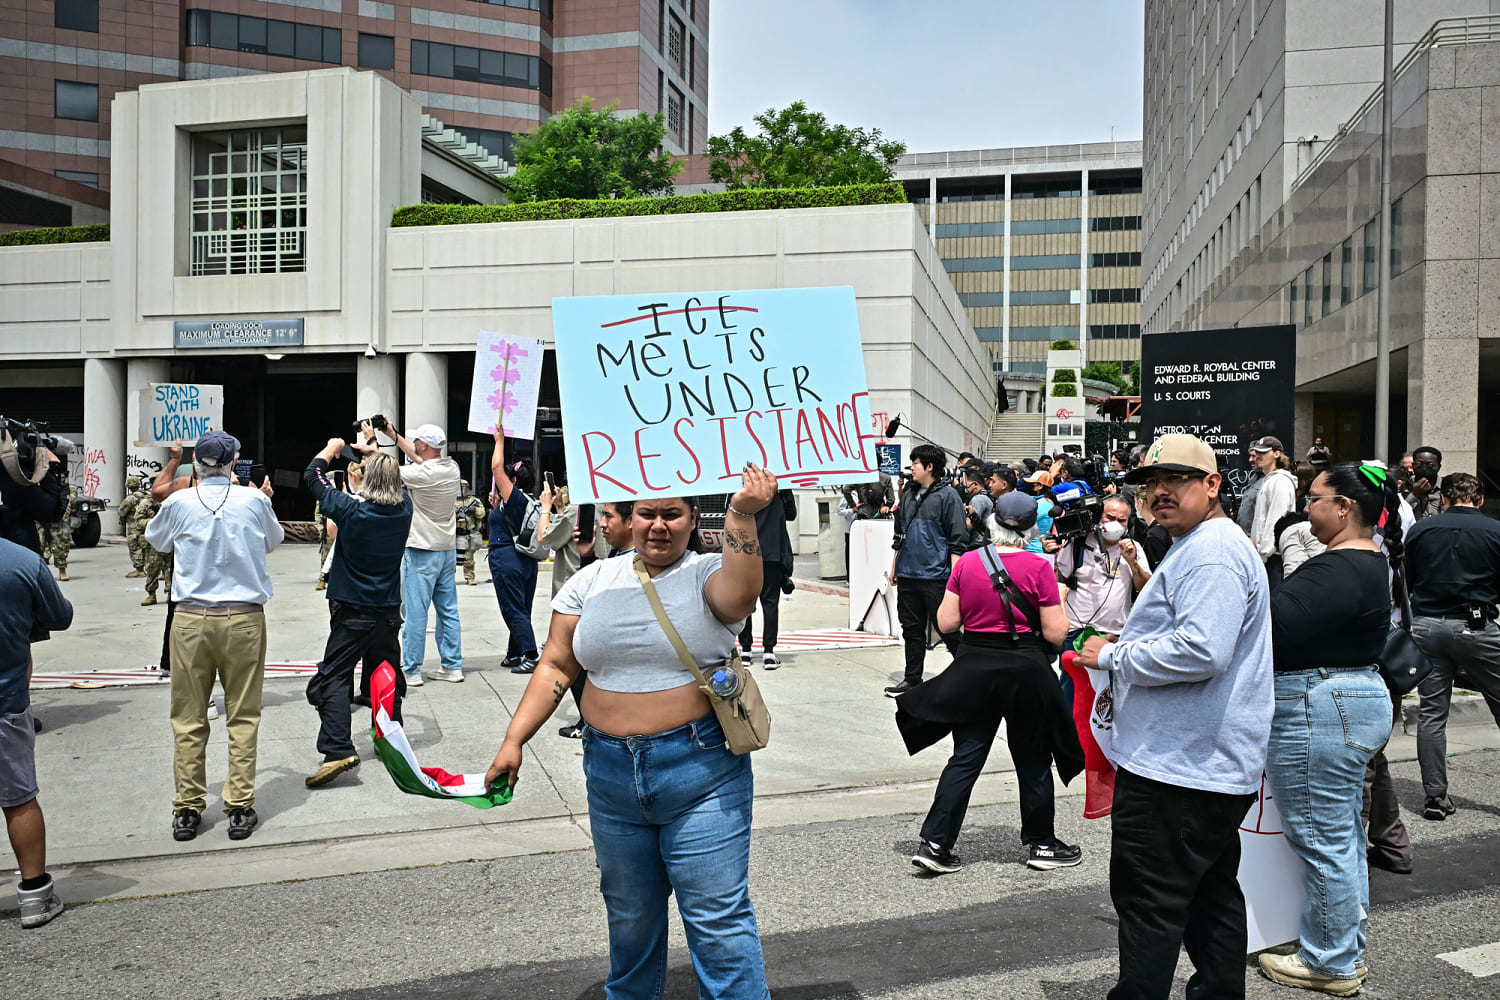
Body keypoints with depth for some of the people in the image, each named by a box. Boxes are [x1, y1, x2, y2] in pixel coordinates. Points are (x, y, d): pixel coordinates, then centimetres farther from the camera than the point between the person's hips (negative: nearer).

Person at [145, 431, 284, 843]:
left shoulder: (179, 502, -3)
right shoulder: (254, 500, -3)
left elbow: (155, 541, 18)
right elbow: (273, 540, 16)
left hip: (191, 619, 0)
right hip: (244, 619, 0)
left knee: (188, 719, 9)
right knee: (243, 716, 7)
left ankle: (187, 810, 15)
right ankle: (240, 808, 9)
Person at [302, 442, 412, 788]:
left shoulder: (351, 511, -15)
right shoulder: (403, 509, -5)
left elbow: (312, 475, -1)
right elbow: (396, 480, 19)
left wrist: (332, 448, 16)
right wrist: (373, 453, 31)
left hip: (352, 610, -4)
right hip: (388, 610, 4)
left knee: (335, 677, -3)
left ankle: (338, 749, -16)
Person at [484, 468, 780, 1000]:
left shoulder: (708, 573, -2)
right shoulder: (592, 581, 8)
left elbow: (740, 594, -25)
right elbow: (556, 666, 9)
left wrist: (740, 515, -34)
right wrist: (513, 741, 3)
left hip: (700, 771, -4)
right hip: (611, 770, 4)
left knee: (718, 917, -1)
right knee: (629, 913, 19)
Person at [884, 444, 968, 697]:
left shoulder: (947, 495, -6)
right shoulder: (908, 496, 15)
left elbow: (958, 539, -9)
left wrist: (955, 575, -14)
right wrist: (894, 567, 19)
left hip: (935, 575, -7)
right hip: (907, 575, 7)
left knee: (947, 629, -2)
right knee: (912, 629, 11)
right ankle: (912, 679, 20)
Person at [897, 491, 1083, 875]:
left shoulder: (966, 562, -3)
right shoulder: (1038, 567, -11)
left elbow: (946, 622, -1)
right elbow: (1055, 633, -10)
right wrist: (1058, 603, 8)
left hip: (974, 667, 3)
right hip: (1025, 671, -2)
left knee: (965, 758, 9)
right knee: (1032, 760, 14)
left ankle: (934, 843, 7)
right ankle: (1040, 844, 27)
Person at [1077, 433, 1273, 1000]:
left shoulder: (1211, 554, -18)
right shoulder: (1202, 546, 18)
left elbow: (1200, 650, -29)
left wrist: (1112, 656, -17)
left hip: (1175, 764, -11)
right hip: (1213, 762, 11)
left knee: (1148, 901, -2)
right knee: (1211, 892, 19)